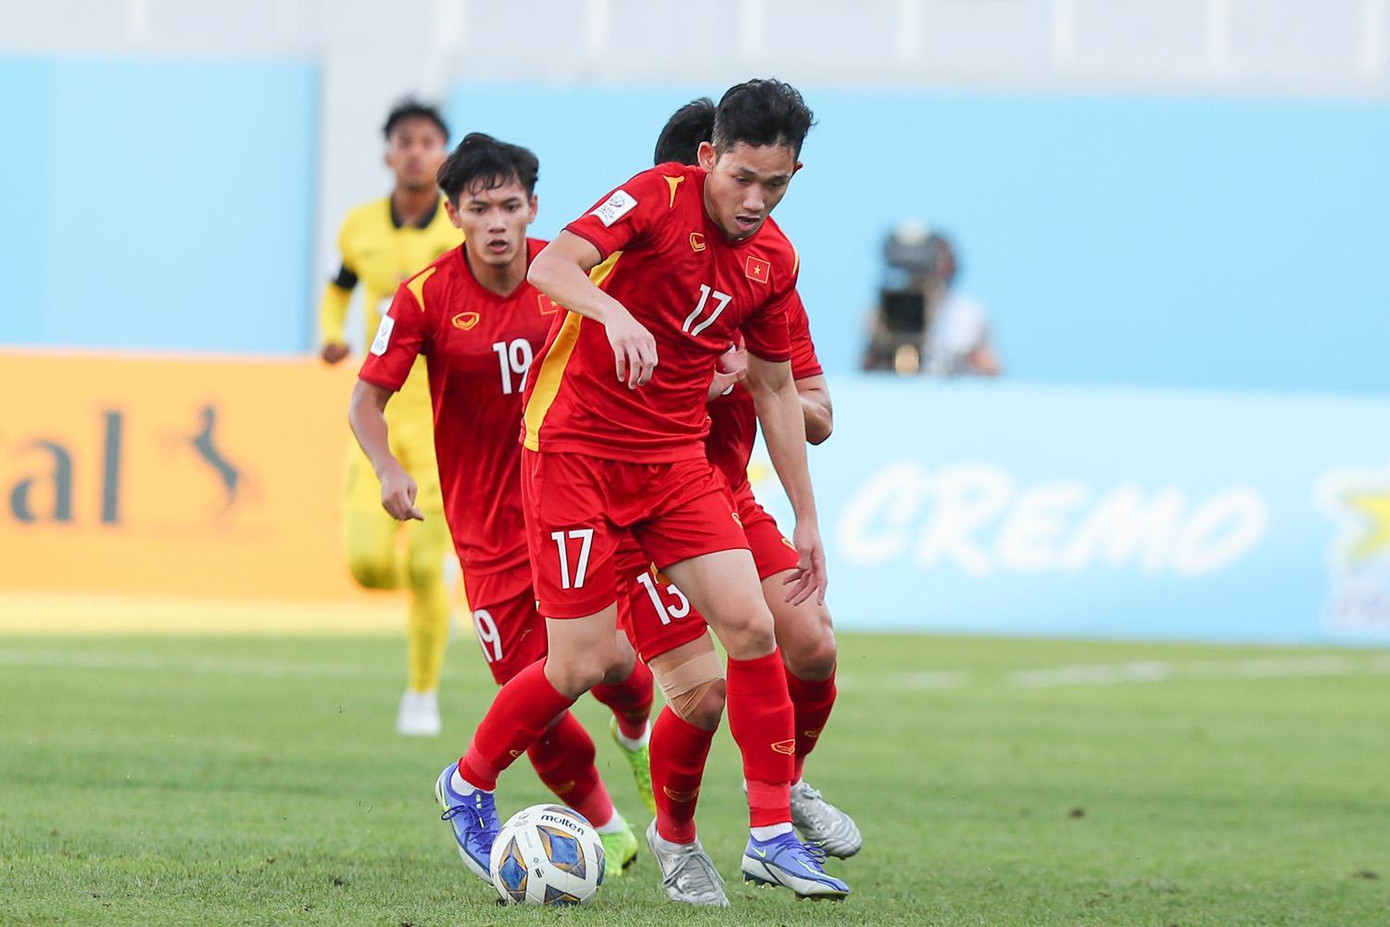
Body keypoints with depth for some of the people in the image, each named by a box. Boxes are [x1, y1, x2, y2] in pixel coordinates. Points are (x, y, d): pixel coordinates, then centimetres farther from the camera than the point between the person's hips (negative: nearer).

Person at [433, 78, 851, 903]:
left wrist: (806, 518, 16)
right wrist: (613, 312, -48)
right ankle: (470, 783, 20)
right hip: (576, 448, -6)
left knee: (751, 624, -9)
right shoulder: (660, 196, -14)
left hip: (676, 457, 6)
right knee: (584, 664, -7)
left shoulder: (773, 260, 5)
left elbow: (776, 389, 16)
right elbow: (553, 264, -27)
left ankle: (772, 835, -1)